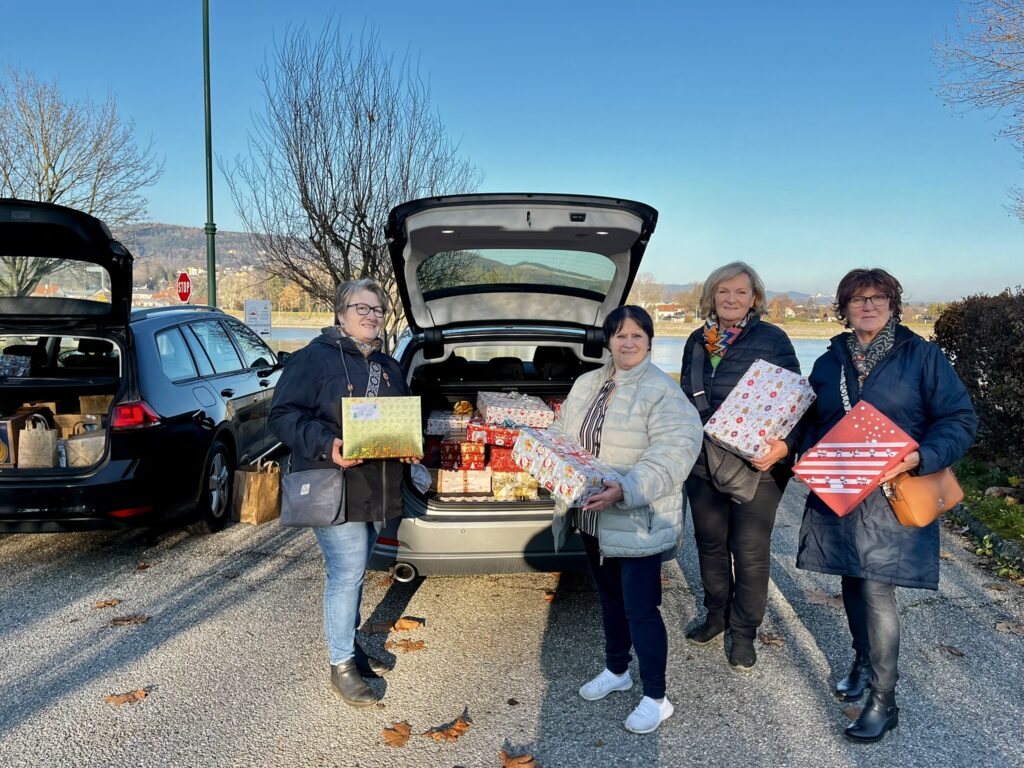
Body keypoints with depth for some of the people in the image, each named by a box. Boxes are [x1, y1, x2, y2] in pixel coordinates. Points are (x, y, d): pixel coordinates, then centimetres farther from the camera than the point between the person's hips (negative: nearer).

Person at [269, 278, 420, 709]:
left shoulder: (388, 367, 14)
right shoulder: (314, 359, -9)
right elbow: (283, 415, -14)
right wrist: (326, 445, -27)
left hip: (375, 489, 7)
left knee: (353, 572, 19)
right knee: (348, 574, -5)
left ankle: (350, 645, 35)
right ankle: (341, 666, 11)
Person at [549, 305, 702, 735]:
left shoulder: (662, 391, -16)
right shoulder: (587, 384, 7)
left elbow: (673, 453, -24)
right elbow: (561, 433, 14)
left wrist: (625, 490, -34)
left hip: (637, 522, -7)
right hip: (593, 517, 7)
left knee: (640, 609, 1)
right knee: (609, 598, 23)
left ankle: (655, 699, 20)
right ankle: (616, 671, 44)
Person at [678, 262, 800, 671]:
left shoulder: (772, 340, -7)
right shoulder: (697, 341, 7)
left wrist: (785, 445, -23)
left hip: (756, 465, -4)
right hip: (702, 463, 5)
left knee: (750, 551, 5)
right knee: (710, 543, 16)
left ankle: (744, 631, 23)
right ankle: (716, 615, 36)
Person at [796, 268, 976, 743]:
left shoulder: (921, 356, -3)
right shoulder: (828, 362, 9)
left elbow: (959, 419, -5)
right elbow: (810, 423, 17)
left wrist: (920, 458, -22)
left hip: (890, 498, -4)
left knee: (877, 590, -6)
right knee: (852, 583, 15)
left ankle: (883, 701, 8)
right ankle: (863, 662, 38)